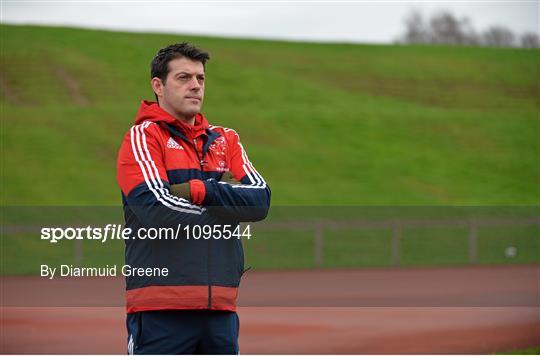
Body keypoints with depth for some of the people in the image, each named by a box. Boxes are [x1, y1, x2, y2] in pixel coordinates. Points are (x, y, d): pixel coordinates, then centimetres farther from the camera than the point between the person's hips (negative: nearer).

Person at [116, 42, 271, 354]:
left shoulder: (226, 140, 17)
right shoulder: (143, 136, 1)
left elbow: (261, 199, 3)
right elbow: (156, 206, -14)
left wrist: (201, 190, -11)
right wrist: (228, 202, -1)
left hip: (221, 307, 6)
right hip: (161, 308, -5)